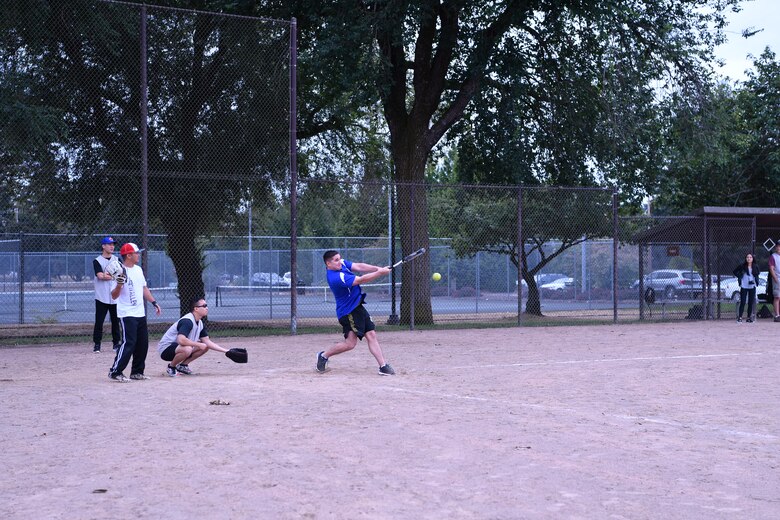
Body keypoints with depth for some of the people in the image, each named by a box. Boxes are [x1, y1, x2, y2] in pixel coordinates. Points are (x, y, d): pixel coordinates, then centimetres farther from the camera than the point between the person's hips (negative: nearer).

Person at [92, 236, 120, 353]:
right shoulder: (97, 261, 0)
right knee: (99, 321, -4)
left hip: (115, 297, 3)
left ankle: (116, 343, 16)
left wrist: (107, 275, -8)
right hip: (102, 297, -3)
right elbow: (100, 276, -15)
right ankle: (97, 344, 2)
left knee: (116, 321, 7)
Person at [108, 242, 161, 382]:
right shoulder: (121, 272, -15)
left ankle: (137, 372, 20)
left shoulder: (138, 269, 11)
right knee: (128, 343, -13)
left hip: (140, 313, 8)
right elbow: (114, 296, -18)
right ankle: (115, 372, -7)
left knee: (142, 344, 10)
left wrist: (154, 302, 18)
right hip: (127, 314, -8)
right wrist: (119, 285, -36)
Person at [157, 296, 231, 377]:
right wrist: (199, 345, -26)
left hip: (178, 347, 10)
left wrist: (225, 351, -2)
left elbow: (207, 342, 6)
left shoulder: (200, 323, 6)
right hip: (165, 349, -10)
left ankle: (182, 366, 11)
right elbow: (181, 340, -38)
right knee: (187, 349, -38)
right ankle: (171, 367, -10)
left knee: (205, 347, 6)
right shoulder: (187, 321, -25)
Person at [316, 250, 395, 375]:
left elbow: (359, 267, -3)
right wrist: (380, 273, -26)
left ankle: (383, 366, 2)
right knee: (350, 343, -9)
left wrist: (377, 268, -18)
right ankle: (324, 355, 12)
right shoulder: (336, 278, -26)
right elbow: (361, 280, -28)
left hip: (358, 307, 9)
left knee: (371, 335, 3)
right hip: (348, 311, -9)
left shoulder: (342, 263, 2)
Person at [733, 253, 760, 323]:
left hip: (752, 286, 3)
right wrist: (739, 277, -1)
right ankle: (740, 317, -3)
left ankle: (749, 317, 12)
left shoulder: (755, 267, 4)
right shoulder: (742, 266, -3)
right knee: (742, 302, -5)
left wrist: (755, 278, 9)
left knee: (751, 302, 4)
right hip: (744, 286, -2)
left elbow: (758, 272, 23)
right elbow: (735, 272, 10)